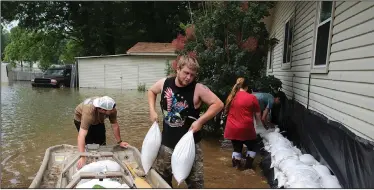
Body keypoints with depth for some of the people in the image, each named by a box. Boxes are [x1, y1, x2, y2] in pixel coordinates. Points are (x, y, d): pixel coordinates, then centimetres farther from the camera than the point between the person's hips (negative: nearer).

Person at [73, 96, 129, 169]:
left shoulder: (112, 110, -33)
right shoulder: (89, 112, -46)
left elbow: (115, 125, -18)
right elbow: (81, 136, -50)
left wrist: (119, 142, -14)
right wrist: (82, 157, -56)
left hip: (98, 120, 4)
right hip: (81, 118, -4)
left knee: (102, 141, 4)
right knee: (89, 143, -9)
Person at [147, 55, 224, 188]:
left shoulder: (198, 89, -16)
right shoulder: (164, 83, -5)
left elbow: (218, 104, -14)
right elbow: (151, 91, 16)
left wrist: (200, 121, -21)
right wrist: (152, 110, 3)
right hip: (166, 143, 4)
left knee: (195, 182, 5)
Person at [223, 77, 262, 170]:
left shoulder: (231, 97, 3)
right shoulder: (252, 97, -8)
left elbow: (226, 112, 13)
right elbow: (258, 115, -2)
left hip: (232, 129, 4)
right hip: (246, 129, -3)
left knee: (236, 148, 19)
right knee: (251, 147, 20)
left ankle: (236, 166, 27)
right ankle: (248, 166, 23)